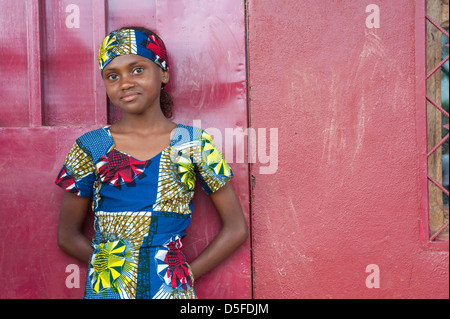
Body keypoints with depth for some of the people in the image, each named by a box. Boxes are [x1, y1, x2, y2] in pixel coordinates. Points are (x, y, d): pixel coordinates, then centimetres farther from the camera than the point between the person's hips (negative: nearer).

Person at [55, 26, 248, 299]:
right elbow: (68, 235, 4)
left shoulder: (195, 144, -4)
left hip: (173, 291, 0)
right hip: (104, 290, 1)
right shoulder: (90, 148, -3)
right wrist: (111, 271, -5)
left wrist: (185, 275, -4)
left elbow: (236, 229, -1)